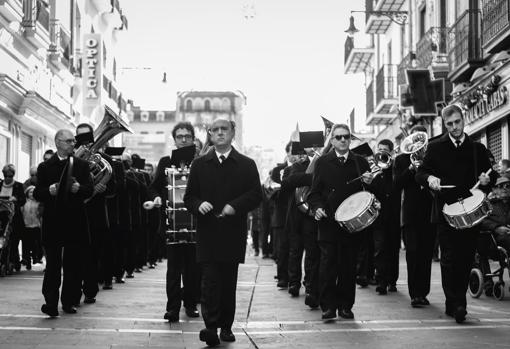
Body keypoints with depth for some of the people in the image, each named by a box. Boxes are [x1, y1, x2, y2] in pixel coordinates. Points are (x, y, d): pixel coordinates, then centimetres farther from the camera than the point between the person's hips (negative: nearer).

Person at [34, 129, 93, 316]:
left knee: (73, 264, 4)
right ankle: (51, 303, -9)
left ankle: (69, 301, 12)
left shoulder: (82, 165, 12)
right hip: (53, 222, -2)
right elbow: (37, 194, 4)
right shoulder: (45, 167, 7)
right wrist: (49, 191, -16)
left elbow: (90, 189, 4)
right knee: (52, 264, -6)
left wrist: (79, 188, -16)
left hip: (75, 221, 2)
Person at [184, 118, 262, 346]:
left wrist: (235, 206, -15)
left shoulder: (247, 165, 7)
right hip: (207, 233, 0)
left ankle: (226, 326, 16)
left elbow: (256, 195, 0)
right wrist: (198, 205, -12)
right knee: (210, 281, -9)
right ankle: (211, 327, -12)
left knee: (229, 282, 7)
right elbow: (189, 197, 9)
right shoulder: (199, 165, 10)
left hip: (233, 232, 0)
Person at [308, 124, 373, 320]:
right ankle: (328, 306, -1)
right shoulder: (323, 163, 7)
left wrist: (369, 183, -11)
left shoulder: (360, 162, 11)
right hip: (329, 222, -2)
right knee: (328, 264, -6)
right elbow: (314, 192, 5)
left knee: (349, 266, 4)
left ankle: (345, 306, 12)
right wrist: (317, 207, -14)